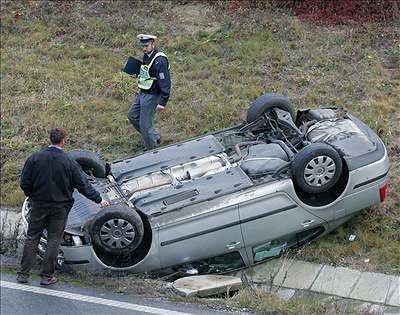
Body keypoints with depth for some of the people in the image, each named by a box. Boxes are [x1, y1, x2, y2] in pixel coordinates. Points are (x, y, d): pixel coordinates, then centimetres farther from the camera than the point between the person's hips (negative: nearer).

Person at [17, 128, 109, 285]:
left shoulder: (34, 158, -6)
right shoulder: (69, 162, -10)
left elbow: (25, 183, -4)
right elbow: (83, 185, -7)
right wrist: (99, 200, 4)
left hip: (39, 206, 1)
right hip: (60, 207, -1)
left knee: (32, 238, 11)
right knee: (54, 240, 8)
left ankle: (23, 273, 11)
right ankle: (47, 275, 10)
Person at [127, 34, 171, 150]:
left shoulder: (160, 61, -25)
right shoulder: (147, 55, 4)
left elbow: (165, 83, -26)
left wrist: (162, 102, -28)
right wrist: (137, 75, 5)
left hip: (151, 96, -10)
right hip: (142, 93, 10)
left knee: (145, 125, -3)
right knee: (132, 115, 21)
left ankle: (153, 149, 16)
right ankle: (154, 138, 32)